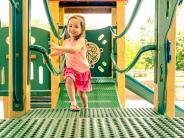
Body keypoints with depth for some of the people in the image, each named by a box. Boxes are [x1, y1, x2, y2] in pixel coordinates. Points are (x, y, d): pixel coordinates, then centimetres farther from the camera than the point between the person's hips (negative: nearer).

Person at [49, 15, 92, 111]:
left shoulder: (81, 40, -20)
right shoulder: (66, 41, -1)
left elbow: (74, 50, -41)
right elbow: (61, 52, 19)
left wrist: (58, 47, -45)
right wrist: (50, 55, 5)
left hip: (82, 70, -3)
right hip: (70, 69, 3)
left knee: (81, 93, 11)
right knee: (69, 79, -32)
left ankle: (85, 108, 39)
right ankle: (73, 103, -32)